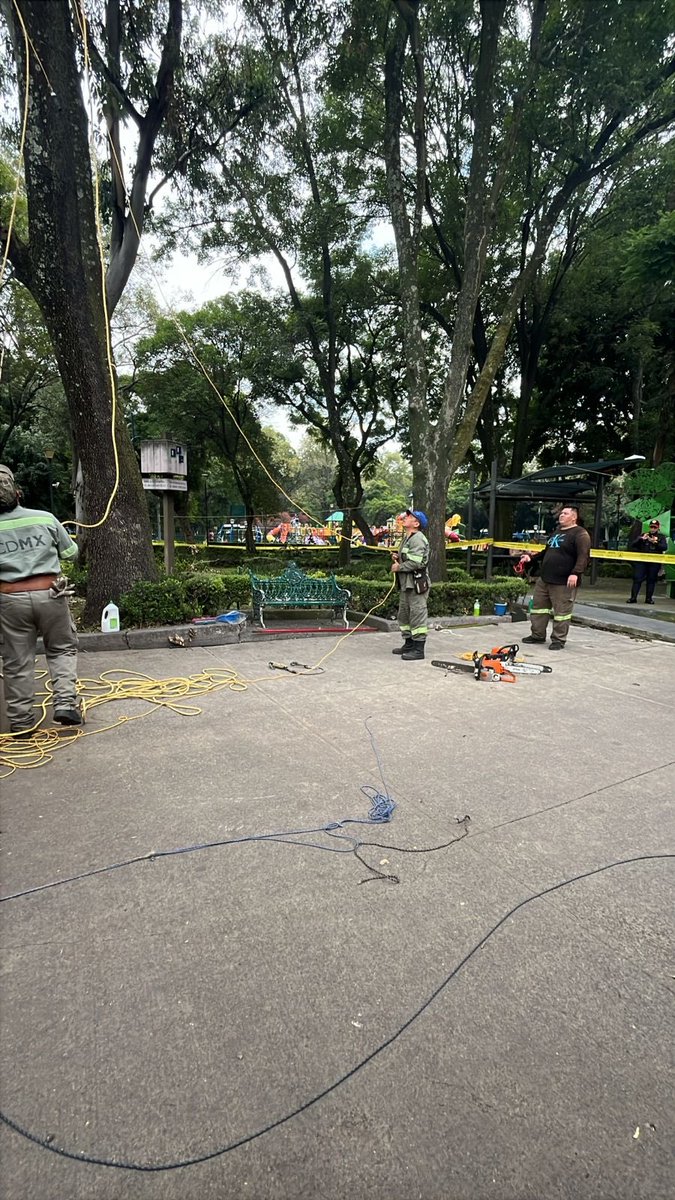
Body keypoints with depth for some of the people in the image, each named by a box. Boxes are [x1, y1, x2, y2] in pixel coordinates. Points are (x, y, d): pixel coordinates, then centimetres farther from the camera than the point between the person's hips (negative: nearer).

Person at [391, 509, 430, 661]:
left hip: (417, 583, -11)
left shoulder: (417, 538, -14)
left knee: (417, 615, -6)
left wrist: (399, 567, -13)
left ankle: (418, 649, -2)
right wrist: (397, 558, 9)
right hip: (406, 583, 11)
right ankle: (408, 644, 27)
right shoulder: (407, 538, 19)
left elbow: (416, 562, -25)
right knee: (404, 614, 16)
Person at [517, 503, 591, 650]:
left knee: (561, 611, -2)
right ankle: (538, 635, 25)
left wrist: (575, 573, -28)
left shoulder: (580, 534, -8)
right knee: (538, 606, 13)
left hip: (564, 582, -9)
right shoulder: (557, 532, 21)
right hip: (544, 579, 9)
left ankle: (559, 640, 7)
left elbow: (583, 556, -18)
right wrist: (532, 558, 24)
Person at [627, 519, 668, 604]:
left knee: (651, 580, 5)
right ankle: (633, 597, -4)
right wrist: (641, 539, -15)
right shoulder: (643, 535, 10)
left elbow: (665, 547, -7)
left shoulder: (661, 537, 8)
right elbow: (633, 545, 1)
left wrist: (656, 543, -22)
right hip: (641, 561, 0)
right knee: (637, 578, -5)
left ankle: (649, 598, 12)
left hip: (654, 563, 0)